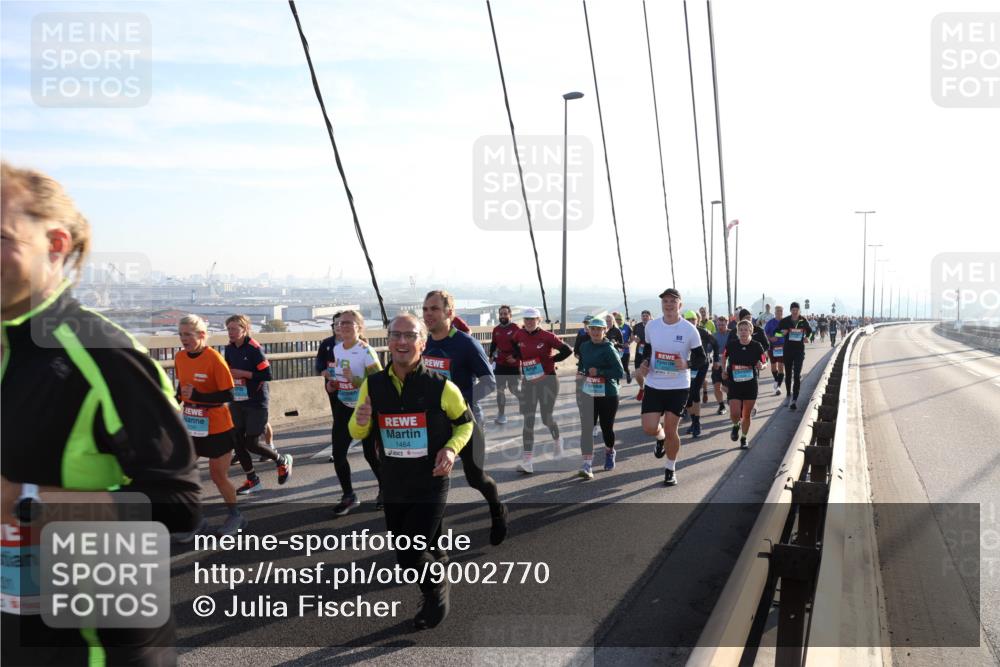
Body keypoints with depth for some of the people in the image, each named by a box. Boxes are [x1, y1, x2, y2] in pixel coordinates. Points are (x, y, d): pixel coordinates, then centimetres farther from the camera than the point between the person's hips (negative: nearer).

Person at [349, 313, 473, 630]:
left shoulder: (441, 387, -14)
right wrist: (360, 422, -17)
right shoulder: (373, 385, -5)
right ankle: (437, 595, 47)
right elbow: (358, 433, 7)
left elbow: (465, 423, 2)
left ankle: (437, 600, 28)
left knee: (413, 555, -6)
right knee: (404, 556, 17)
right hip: (393, 486, 4)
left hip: (431, 486, -4)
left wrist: (451, 449, -16)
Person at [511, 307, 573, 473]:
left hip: (548, 381, -3)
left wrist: (551, 360, -8)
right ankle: (527, 461, -2)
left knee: (546, 419, 5)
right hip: (528, 382, 3)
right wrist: (521, 359, 8)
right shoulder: (519, 335, 0)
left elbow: (567, 350, -13)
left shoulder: (547, 336, -12)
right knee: (528, 421, -2)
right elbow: (515, 347, 23)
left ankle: (557, 440, 40)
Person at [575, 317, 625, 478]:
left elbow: (620, 372, -18)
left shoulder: (609, 349, -12)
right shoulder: (584, 347, 6)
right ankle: (587, 465, -9)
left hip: (608, 395, -4)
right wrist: (580, 373, 7)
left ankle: (609, 453, 41)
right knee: (586, 428, -9)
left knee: (607, 428, 10)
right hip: (588, 395, 4)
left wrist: (599, 372, -21)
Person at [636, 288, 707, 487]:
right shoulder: (651, 326, 0)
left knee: (671, 430, 2)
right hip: (653, 385, 2)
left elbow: (700, 358, -2)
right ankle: (661, 438, 32)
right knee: (649, 428, -7)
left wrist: (686, 364, -23)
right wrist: (644, 364, -4)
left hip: (679, 387, -2)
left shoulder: (689, 330, -9)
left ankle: (670, 468, 26)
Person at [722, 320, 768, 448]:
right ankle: (736, 426, 25)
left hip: (751, 384, 0)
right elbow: (724, 357, 12)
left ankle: (743, 438, 30)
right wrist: (724, 371, 3)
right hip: (734, 383, 0)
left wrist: (760, 365, -20)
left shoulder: (756, 346, -8)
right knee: (735, 414, -11)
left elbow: (763, 363, 2)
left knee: (747, 415, 9)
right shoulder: (731, 344, -7)